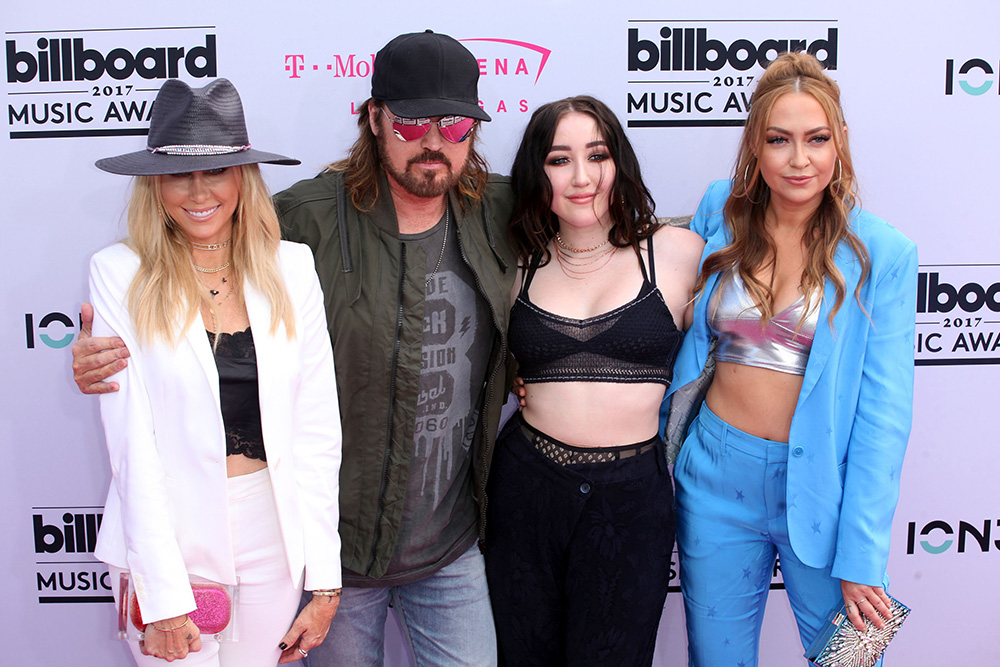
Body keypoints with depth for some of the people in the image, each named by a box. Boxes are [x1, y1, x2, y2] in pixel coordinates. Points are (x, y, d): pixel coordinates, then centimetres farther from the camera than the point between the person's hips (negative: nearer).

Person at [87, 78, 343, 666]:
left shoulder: (290, 268, 0)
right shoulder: (122, 272, -5)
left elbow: (317, 429, 0)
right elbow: (131, 440, -9)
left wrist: (325, 580, -2)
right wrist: (163, 594, -12)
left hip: (274, 537, 2)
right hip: (166, 539, -2)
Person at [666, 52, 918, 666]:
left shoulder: (881, 254, -8)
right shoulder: (721, 214, 0)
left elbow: (883, 412, -9)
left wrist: (862, 558, -11)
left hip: (819, 484, -2)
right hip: (717, 475, 2)